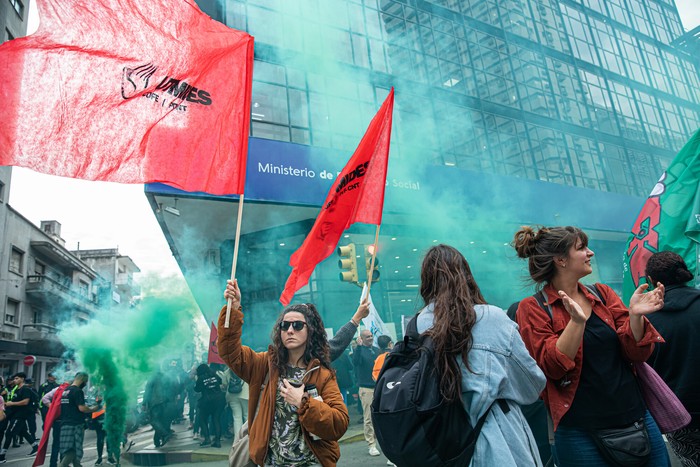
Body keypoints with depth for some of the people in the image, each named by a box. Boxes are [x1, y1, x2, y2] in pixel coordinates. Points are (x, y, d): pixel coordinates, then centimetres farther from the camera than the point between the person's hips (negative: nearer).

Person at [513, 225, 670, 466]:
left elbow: (636, 353, 2)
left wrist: (634, 314, -16)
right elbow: (552, 367, -15)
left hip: (636, 417, 5)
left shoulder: (602, 293, 6)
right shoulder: (533, 308, -7)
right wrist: (577, 321, -26)